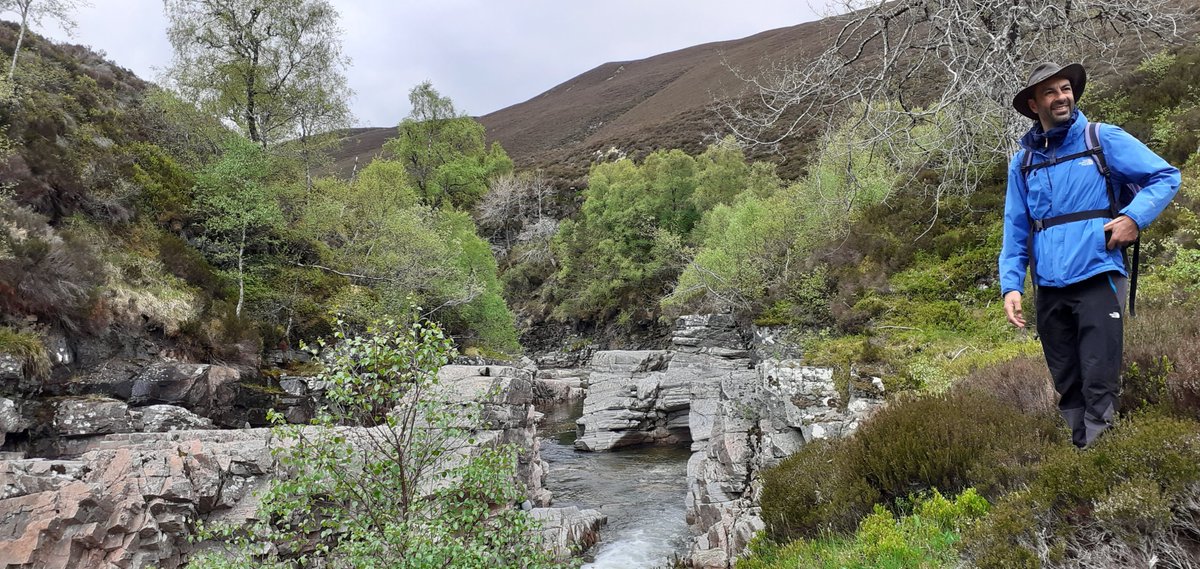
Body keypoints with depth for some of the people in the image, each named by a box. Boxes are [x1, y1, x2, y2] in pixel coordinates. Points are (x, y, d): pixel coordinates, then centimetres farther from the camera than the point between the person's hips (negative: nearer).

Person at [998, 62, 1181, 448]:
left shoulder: (1103, 140, 4)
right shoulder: (1023, 162, 11)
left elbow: (1166, 177, 5)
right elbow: (1015, 229, 10)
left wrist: (1135, 217, -12)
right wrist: (1011, 285, 1)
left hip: (1097, 278, -3)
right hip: (1049, 289, 3)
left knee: (1098, 382, -5)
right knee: (1067, 384, 11)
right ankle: (1078, 449, 23)